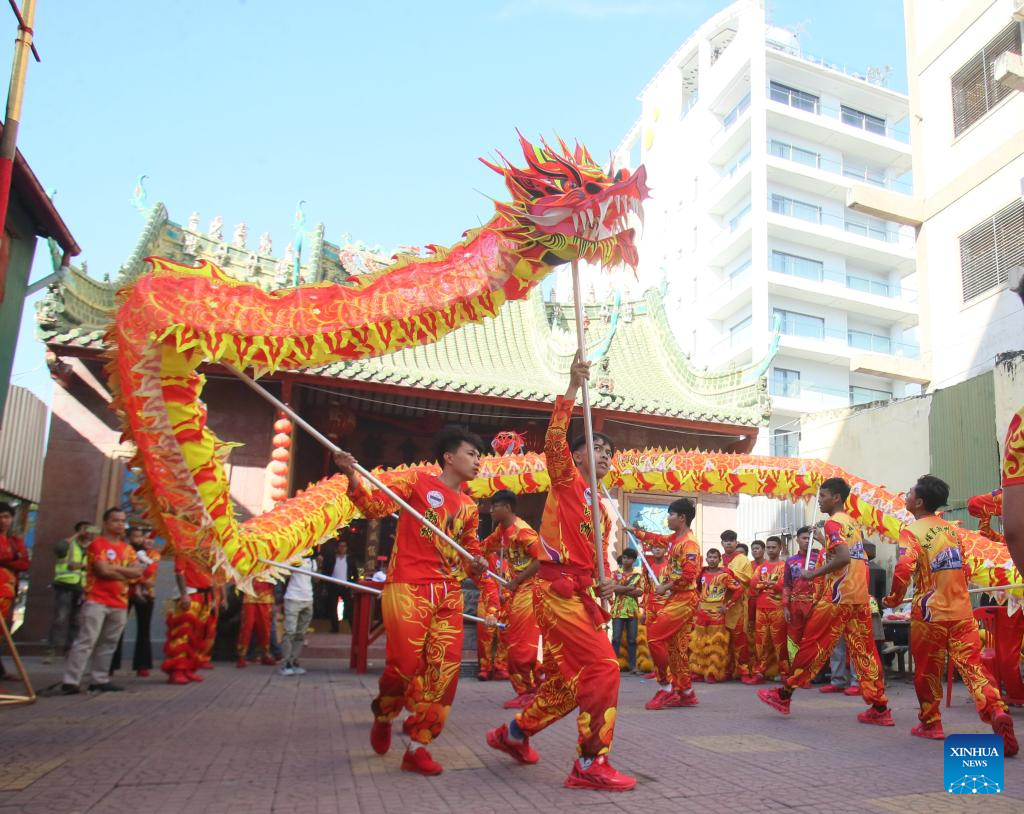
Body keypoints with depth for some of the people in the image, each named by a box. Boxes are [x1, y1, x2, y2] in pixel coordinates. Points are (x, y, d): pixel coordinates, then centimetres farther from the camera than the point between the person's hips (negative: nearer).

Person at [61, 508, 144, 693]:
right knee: (86, 641, -10)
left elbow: (138, 571, 4)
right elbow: (103, 570, -15)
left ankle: (100, 680, 11)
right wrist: (127, 574, -1)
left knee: (108, 644, 7)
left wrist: (114, 568, -8)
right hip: (97, 601, -6)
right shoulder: (97, 544, -3)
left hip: (119, 604, 6)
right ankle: (70, 681, -8)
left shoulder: (128, 549, 16)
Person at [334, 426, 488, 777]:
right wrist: (353, 478, -19)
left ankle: (418, 746, 13)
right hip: (408, 588, -6)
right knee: (405, 664, -7)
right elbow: (376, 504, -2)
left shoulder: (469, 507, 17)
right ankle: (383, 717, 26)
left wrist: (476, 563, 3)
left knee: (445, 669, 0)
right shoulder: (416, 480, 1)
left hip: (449, 593, 6)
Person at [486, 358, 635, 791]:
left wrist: (605, 585, 0)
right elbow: (553, 441, -19)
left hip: (580, 594, 9)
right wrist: (573, 388, -21)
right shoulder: (566, 481, 1)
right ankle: (591, 764, -5)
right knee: (603, 667, -14)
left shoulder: (602, 511, 22)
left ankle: (514, 734, 33)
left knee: (571, 680, 14)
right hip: (558, 589, -9)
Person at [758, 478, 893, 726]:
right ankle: (880, 708, 7)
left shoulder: (833, 522, -9)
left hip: (840, 595, -8)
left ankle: (783, 695, 7)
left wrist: (814, 573, -14)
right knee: (864, 650, 8)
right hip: (860, 595, 8)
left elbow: (843, 558, -22)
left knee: (812, 644, -1)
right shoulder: (851, 522, 18)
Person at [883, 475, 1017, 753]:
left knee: (927, 672, 11)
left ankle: (930, 724, 21)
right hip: (961, 611, 5)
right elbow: (964, 569, 19)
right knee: (972, 665, -2)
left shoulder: (912, 531, -10)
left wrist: (894, 598, -8)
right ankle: (996, 711, -23)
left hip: (930, 613, -5)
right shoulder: (951, 529, 11)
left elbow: (904, 569, -24)